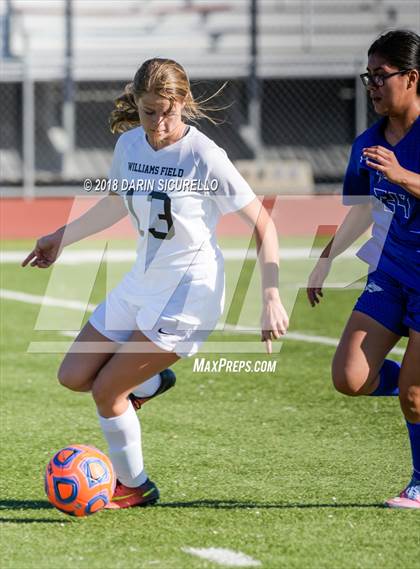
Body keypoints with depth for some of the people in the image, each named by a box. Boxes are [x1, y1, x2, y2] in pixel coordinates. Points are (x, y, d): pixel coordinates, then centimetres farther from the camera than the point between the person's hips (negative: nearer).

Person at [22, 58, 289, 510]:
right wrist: (61, 238, 28)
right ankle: (150, 381, 33)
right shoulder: (128, 145, -1)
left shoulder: (205, 157, -19)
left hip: (188, 292, -7)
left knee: (106, 391, -7)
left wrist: (271, 298, -21)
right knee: (73, 376, 7)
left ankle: (134, 487, 14)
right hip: (141, 283, 7)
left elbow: (262, 224, -15)